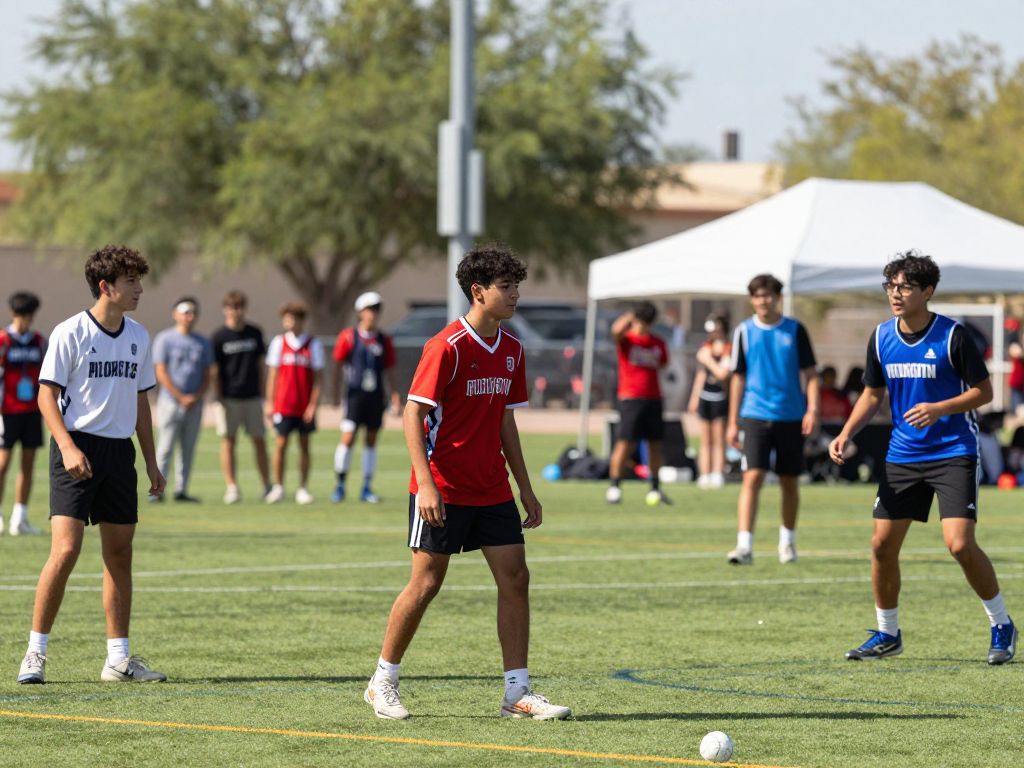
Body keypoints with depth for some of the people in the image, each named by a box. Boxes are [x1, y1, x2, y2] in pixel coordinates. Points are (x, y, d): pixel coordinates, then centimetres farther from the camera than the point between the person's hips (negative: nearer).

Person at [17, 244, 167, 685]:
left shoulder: (138, 336, 11)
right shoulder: (70, 333, -8)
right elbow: (47, 394, -8)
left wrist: (151, 463, 16)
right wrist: (68, 446, -21)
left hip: (120, 450, 6)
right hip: (78, 448, -6)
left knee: (119, 552, 6)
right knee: (66, 550, -14)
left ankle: (118, 659, 12)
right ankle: (36, 653, -5)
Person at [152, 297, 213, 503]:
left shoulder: (203, 343, 12)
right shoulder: (165, 339, -1)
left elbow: (206, 376, 13)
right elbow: (161, 374, -6)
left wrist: (197, 397, -5)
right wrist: (181, 397, -11)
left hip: (195, 403, 5)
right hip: (171, 401, -5)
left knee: (188, 450, 6)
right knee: (165, 448, -7)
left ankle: (181, 490, 10)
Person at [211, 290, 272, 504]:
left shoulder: (255, 333, 7)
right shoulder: (219, 336, -2)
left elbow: (260, 364, 13)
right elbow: (214, 370, -1)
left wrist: (261, 393, 9)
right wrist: (218, 397, -8)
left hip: (252, 397, 3)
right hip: (229, 398, -3)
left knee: (259, 442, 4)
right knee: (228, 441, 0)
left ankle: (267, 486, 9)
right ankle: (231, 487, 3)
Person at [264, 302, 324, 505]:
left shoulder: (313, 344, 1)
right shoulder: (278, 342, 3)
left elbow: (318, 377, 0)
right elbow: (272, 374, 6)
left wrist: (313, 404, -7)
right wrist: (270, 403, 2)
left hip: (305, 406, 0)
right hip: (283, 403, 0)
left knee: (304, 445, 5)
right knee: (281, 444, -1)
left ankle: (303, 489, 10)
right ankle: (278, 487, 7)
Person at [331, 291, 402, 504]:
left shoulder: (383, 341, 8)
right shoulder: (348, 337, -1)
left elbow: (389, 371, 12)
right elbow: (338, 365, 2)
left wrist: (396, 398, 6)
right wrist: (336, 394, -3)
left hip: (376, 396, 3)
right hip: (355, 394, -3)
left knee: (371, 440, 7)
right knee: (348, 438, -10)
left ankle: (367, 488, 12)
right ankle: (340, 485, -1)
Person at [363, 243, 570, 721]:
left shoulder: (511, 350, 9)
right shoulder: (447, 347, -14)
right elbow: (413, 414, -15)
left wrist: (525, 488, 15)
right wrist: (425, 483, -23)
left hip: (492, 490, 7)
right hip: (443, 491, -7)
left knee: (515, 579, -1)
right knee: (427, 583, -2)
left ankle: (517, 693, 2)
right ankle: (382, 684, 13)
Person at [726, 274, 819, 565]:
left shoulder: (795, 330, 2)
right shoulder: (744, 331, 4)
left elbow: (809, 373, 5)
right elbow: (738, 377, 9)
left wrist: (812, 410, -9)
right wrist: (733, 423, 8)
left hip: (791, 417, 1)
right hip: (756, 416, -1)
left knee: (789, 482, 9)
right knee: (752, 478, -14)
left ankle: (787, 542, 26)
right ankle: (744, 545, -19)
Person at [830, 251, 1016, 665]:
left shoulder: (953, 336, -12)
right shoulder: (881, 338, 3)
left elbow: (984, 391, -8)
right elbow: (872, 394, 15)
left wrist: (939, 409, -22)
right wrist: (846, 434, 0)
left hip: (953, 453, -5)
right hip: (902, 455, 5)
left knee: (960, 544, -17)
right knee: (882, 545, 1)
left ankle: (1002, 626, 3)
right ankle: (887, 634, 19)